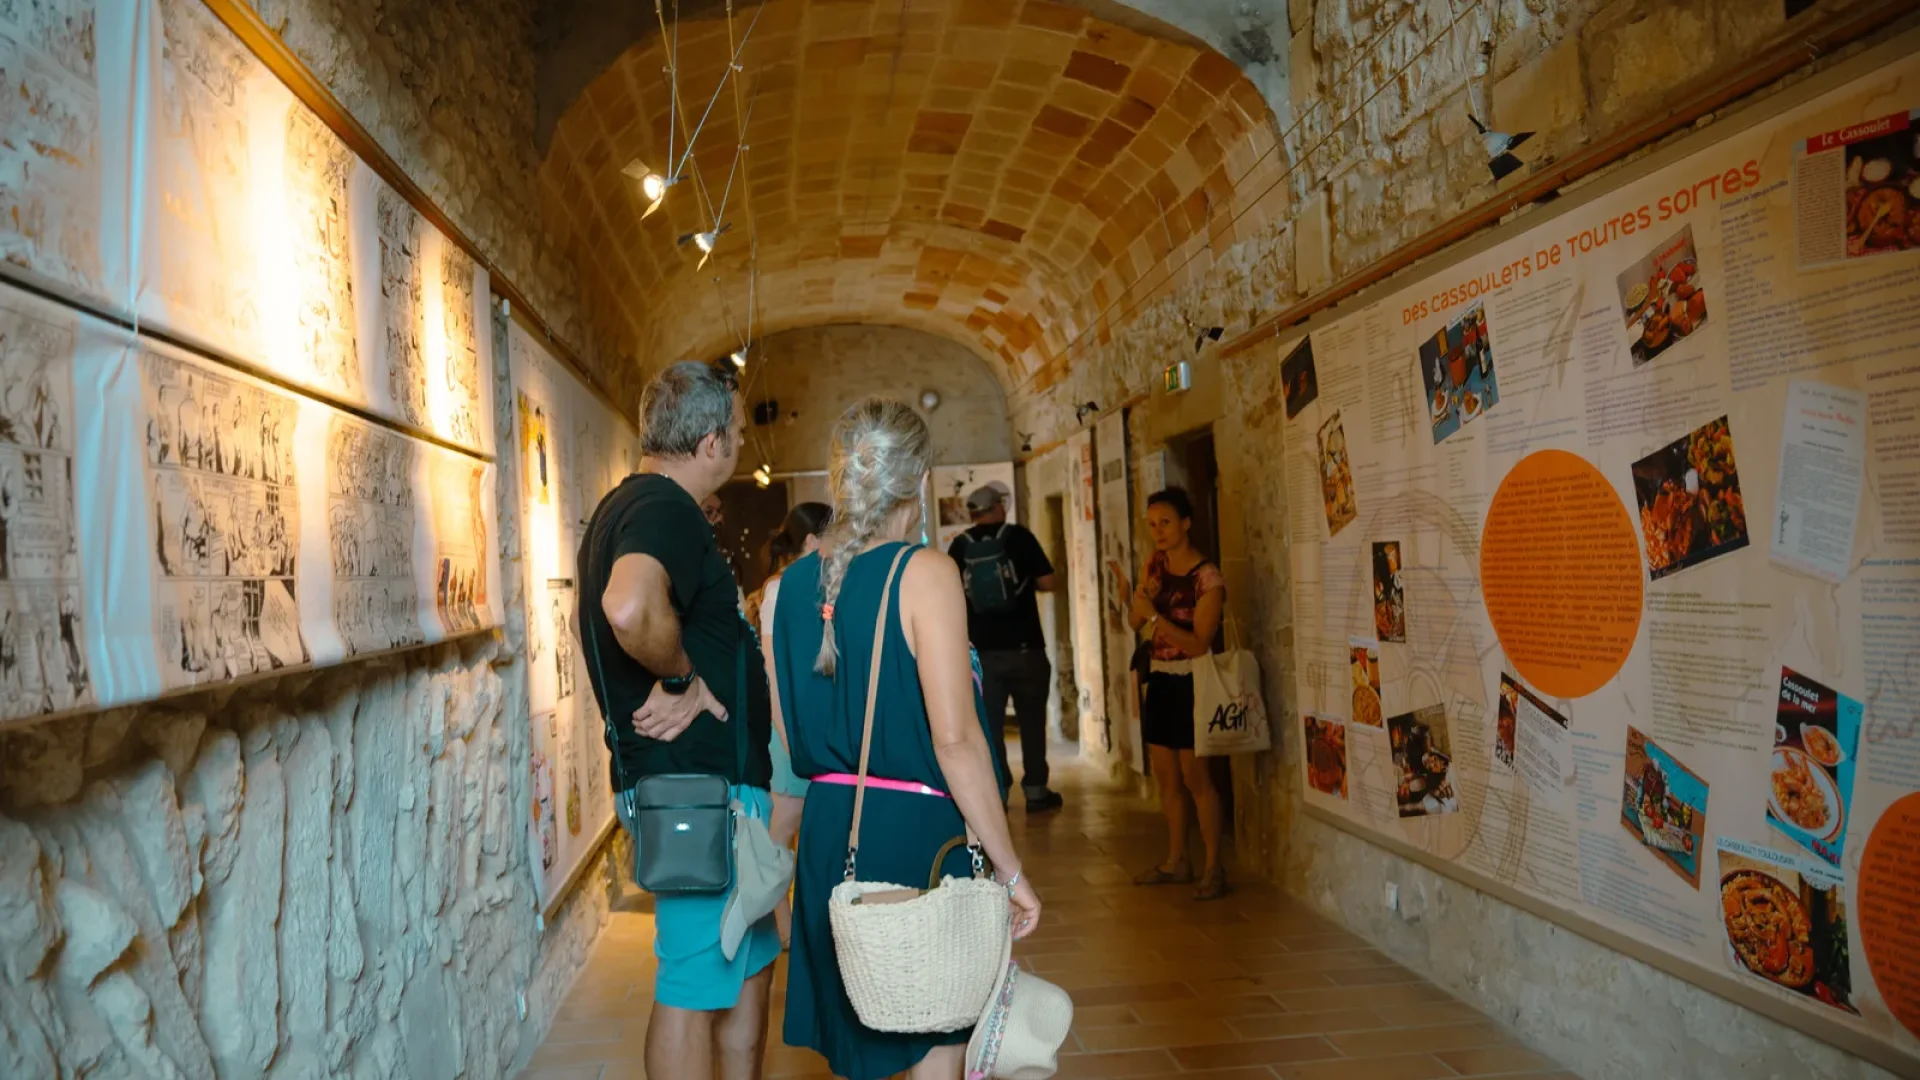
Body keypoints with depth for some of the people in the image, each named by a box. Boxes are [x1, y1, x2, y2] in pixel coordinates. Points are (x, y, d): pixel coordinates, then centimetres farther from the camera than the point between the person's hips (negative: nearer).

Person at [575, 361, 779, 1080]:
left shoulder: (628, 504, 15)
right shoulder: (665, 508, -18)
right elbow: (629, 609, -39)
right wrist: (681, 677, -23)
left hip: (711, 777, 10)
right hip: (699, 783, -10)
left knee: (752, 960, 21)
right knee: (696, 982, 1)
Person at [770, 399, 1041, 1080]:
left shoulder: (789, 586, 4)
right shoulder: (925, 572, -13)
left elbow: (784, 744, 9)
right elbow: (955, 740, -18)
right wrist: (1011, 871, -12)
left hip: (828, 837, 6)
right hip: (920, 833, -6)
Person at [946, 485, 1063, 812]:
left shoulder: (959, 546, 1)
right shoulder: (1018, 536, -5)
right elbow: (1048, 583, -5)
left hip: (983, 649, 2)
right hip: (1025, 646, -2)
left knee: (989, 723, 8)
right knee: (1031, 720, 10)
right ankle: (1035, 791, 13)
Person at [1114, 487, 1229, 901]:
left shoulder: (1208, 579, -16)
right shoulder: (1156, 564, 5)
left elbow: (1198, 644, -20)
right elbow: (1135, 622, 5)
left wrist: (1153, 615, -27)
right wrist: (1128, 595, -15)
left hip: (1189, 684, -7)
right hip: (1160, 680, 8)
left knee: (1195, 777, -6)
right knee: (1166, 776, 13)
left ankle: (1213, 868, 3)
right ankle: (1176, 862, 24)